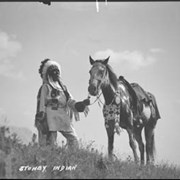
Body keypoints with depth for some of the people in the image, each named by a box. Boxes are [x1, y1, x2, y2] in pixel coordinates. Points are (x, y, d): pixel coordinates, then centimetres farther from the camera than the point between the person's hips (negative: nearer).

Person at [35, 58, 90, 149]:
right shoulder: (45, 87, -1)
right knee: (50, 142, -6)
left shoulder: (63, 87, 19)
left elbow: (70, 101, 16)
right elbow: (41, 103, -7)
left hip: (64, 119, 7)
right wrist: (41, 119, -14)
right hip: (51, 118, -7)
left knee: (73, 139, 3)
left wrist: (81, 105, -2)